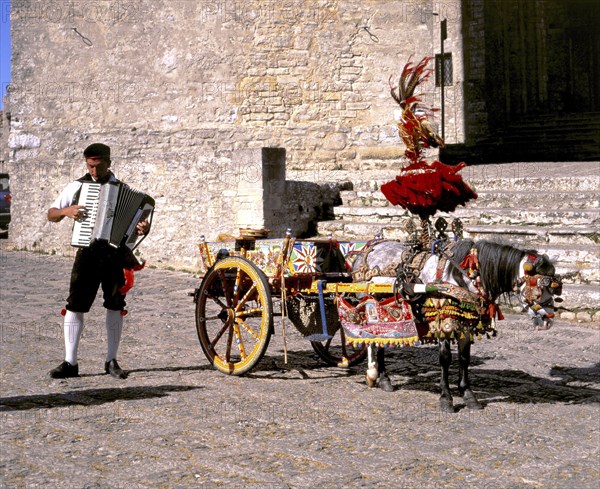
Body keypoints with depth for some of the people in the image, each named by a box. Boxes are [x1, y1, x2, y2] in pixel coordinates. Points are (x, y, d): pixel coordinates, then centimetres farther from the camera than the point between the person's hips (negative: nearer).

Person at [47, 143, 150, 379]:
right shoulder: (77, 187, 6)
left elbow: (134, 221, 7)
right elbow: (51, 214, 10)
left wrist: (143, 229, -16)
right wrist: (66, 211, -12)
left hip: (116, 253, 1)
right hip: (88, 252, 0)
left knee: (115, 306, 5)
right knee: (75, 306, -4)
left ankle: (111, 360, 16)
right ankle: (70, 362, 4)